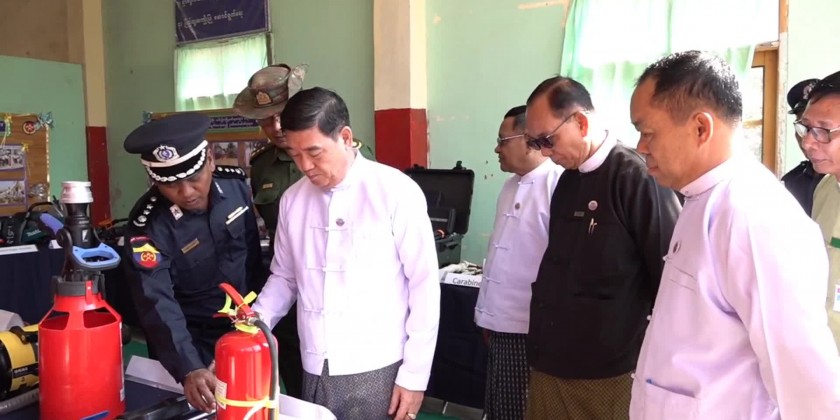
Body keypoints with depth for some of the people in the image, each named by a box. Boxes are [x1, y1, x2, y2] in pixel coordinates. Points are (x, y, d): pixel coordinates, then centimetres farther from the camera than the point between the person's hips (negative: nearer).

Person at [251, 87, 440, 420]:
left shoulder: (396, 192, -10)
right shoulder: (292, 200, 4)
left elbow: (424, 286, -8)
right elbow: (284, 278, 13)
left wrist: (414, 375, -7)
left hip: (375, 371, -4)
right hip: (315, 371, 4)